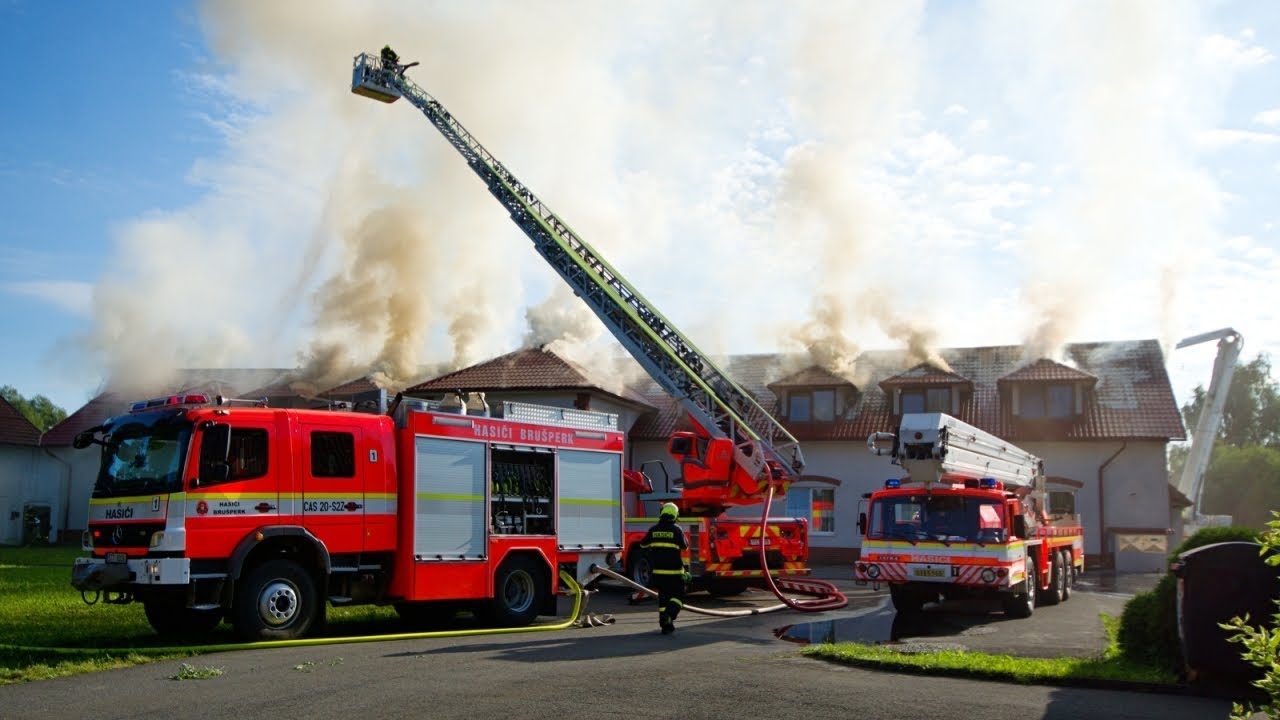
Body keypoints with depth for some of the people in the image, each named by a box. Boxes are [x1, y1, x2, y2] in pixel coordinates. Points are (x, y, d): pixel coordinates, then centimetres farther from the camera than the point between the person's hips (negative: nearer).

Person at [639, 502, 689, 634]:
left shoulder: (653, 530, 2)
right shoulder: (676, 530, -9)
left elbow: (643, 545, 14)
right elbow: (684, 546, 1)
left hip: (658, 570, 4)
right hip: (674, 570, -4)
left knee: (663, 596, 16)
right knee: (677, 596, 6)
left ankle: (664, 623, 13)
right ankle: (669, 616, -18)